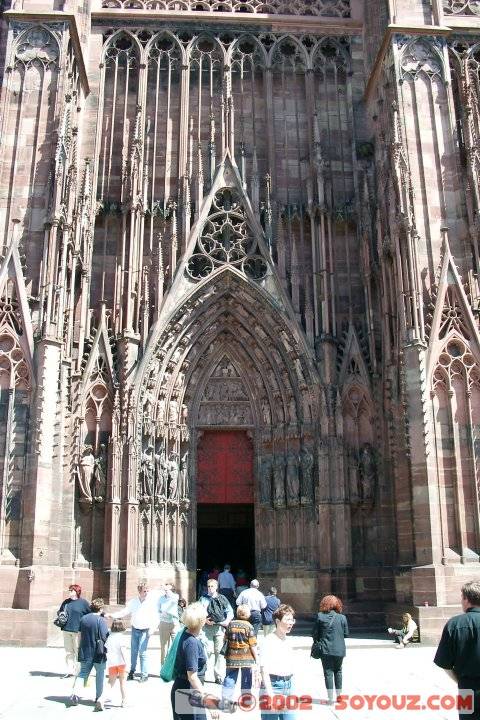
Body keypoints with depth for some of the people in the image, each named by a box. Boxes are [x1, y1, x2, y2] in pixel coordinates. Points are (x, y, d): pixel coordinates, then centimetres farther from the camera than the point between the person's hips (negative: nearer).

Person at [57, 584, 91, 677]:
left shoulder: (83, 602, -2)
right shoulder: (66, 602, 12)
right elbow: (59, 612, 25)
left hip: (78, 631, -5)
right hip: (66, 630, 5)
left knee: (78, 651, -1)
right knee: (68, 651, 9)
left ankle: (78, 671, 7)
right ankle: (69, 670, 15)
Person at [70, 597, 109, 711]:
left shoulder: (83, 619, 3)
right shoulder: (101, 620, -14)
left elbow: (80, 635, 12)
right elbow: (105, 637, -16)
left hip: (85, 653, 4)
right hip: (98, 653, -4)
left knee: (82, 673, 13)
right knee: (100, 675, 12)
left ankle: (74, 692, -8)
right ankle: (99, 698, 17)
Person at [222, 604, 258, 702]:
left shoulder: (231, 624, 0)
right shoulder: (248, 626, -11)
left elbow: (226, 640, 8)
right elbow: (253, 645, -10)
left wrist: (226, 654, 21)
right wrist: (256, 658, -1)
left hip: (232, 657, 3)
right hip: (246, 657, -3)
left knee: (230, 679, 9)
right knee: (246, 680, 10)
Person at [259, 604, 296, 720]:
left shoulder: (287, 641, 9)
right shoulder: (269, 641, -13)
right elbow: (264, 671, -16)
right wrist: (270, 695, -20)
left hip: (289, 685, 7)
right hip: (274, 685, -7)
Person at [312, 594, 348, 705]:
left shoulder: (320, 616, -9)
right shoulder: (342, 618, -7)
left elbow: (315, 633, -4)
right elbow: (346, 634, 1)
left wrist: (318, 642, 14)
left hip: (325, 650, -2)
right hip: (339, 650, 2)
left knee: (328, 673, 6)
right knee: (338, 671, 21)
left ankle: (331, 697, 6)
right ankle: (338, 694, 26)